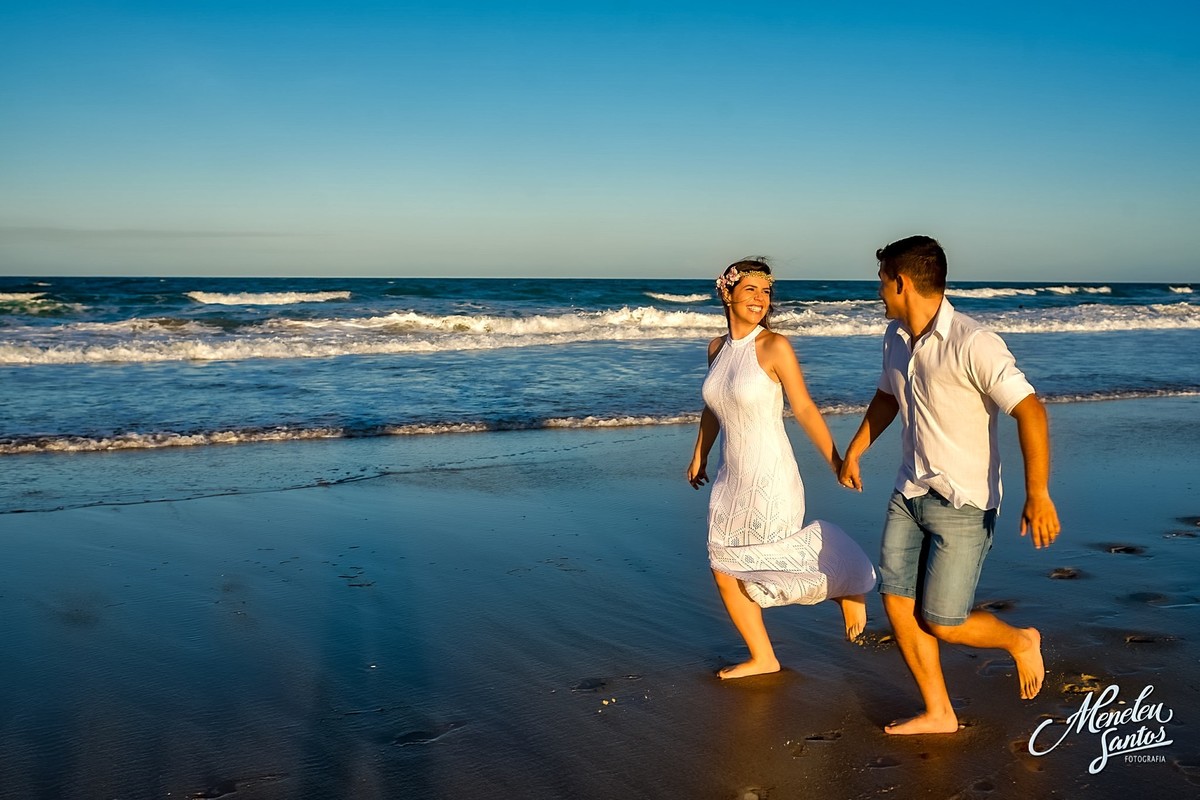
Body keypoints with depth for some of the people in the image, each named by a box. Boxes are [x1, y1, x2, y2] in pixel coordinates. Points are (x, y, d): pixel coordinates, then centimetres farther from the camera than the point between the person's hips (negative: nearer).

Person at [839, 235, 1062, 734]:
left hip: (963, 505, -7)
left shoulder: (972, 344, -21)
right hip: (910, 494, 8)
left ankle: (1019, 641, 26)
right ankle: (938, 713, 20)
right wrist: (853, 452, 32)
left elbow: (1029, 410, -27)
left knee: (942, 624, -4)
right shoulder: (896, 338, 5)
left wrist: (1037, 494, -34)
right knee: (897, 603, 4)